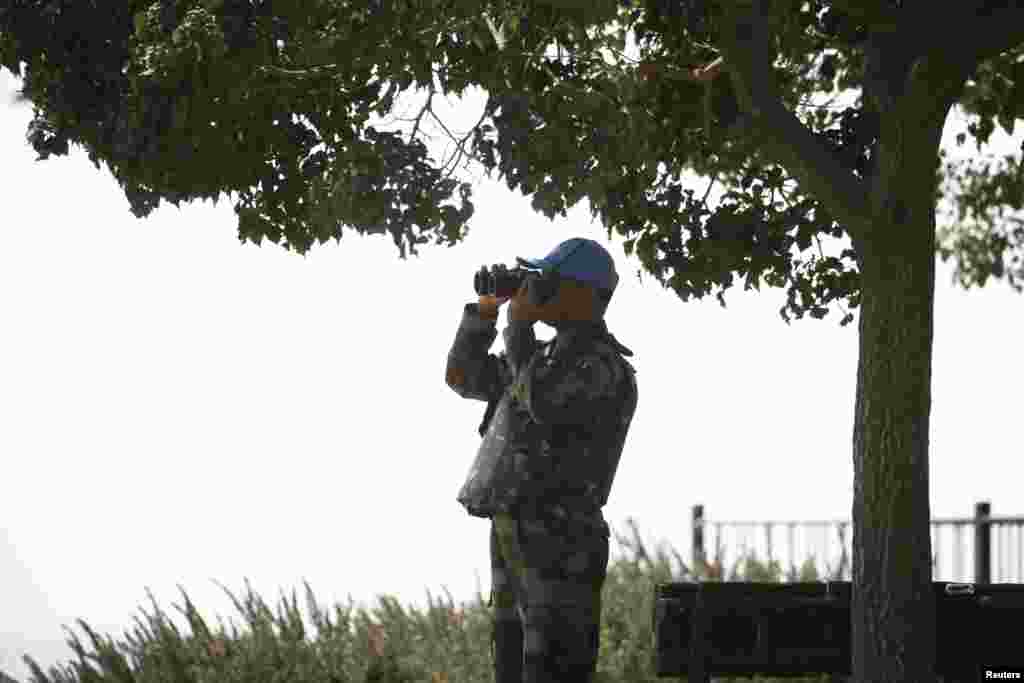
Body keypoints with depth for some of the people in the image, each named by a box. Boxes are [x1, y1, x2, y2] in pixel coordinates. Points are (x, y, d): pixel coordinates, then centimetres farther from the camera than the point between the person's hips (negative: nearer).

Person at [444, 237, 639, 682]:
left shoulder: (603, 367, -11)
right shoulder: (548, 358, 19)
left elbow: (543, 405, -27)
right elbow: (464, 377, 23)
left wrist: (520, 327, -14)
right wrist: (487, 306, 11)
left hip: (557, 546, -9)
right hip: (513, 539, 9)